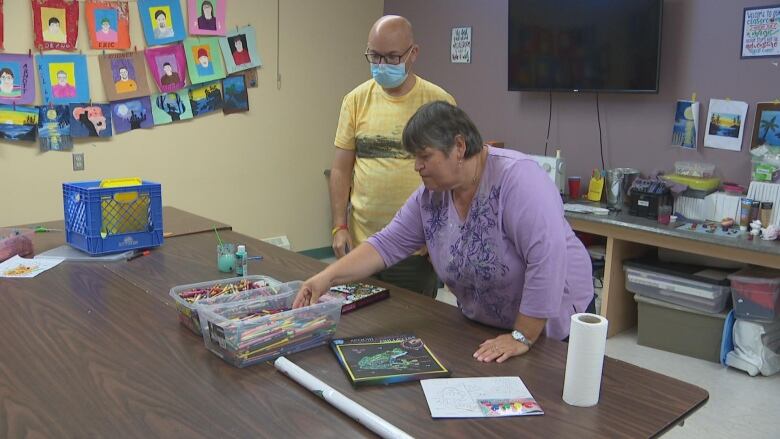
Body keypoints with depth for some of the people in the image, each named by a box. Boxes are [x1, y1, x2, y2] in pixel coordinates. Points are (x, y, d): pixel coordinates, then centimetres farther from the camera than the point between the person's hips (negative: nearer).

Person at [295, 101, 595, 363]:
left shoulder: (516, 177, -28)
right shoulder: (431, 194, -7)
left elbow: (548, 259, -33)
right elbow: (387, 245, -5)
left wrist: (522, 337, -29)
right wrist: (328, 277, -15)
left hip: (552, 321, -5)